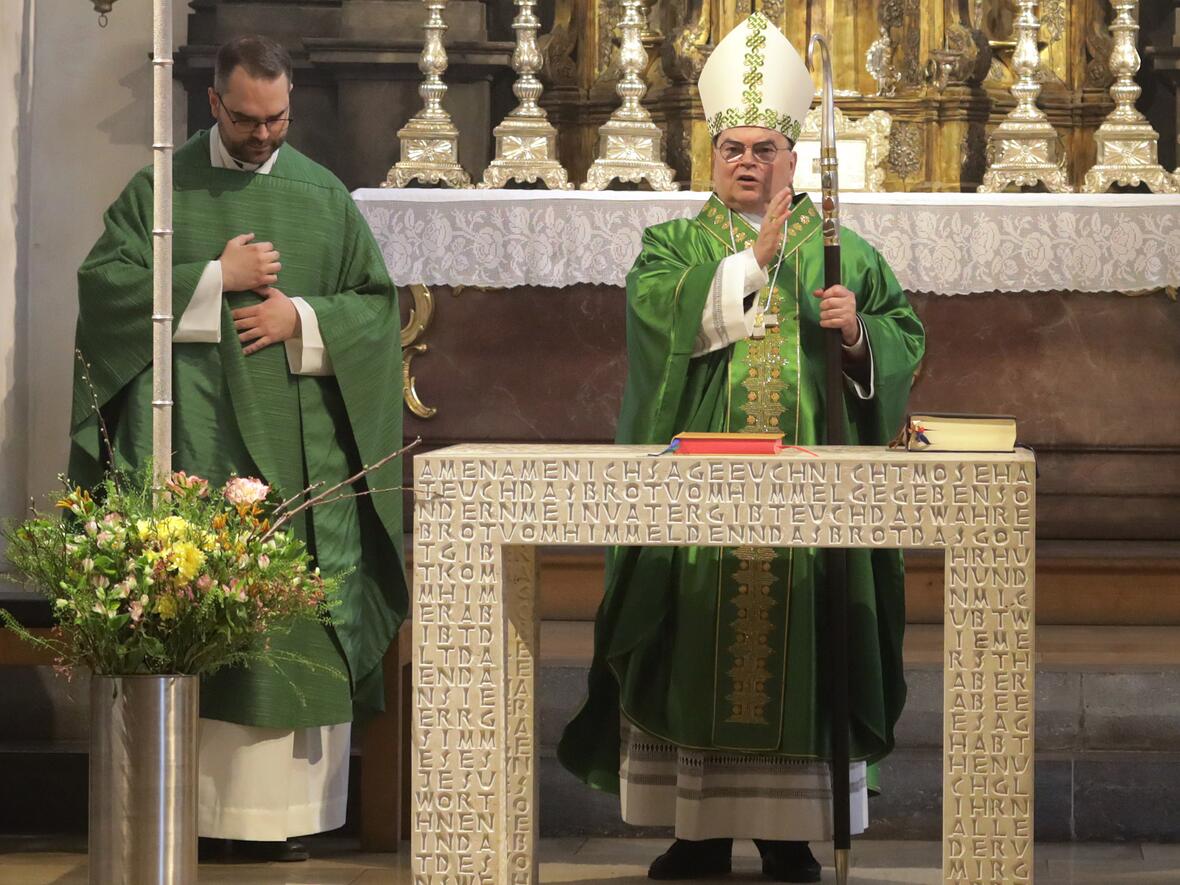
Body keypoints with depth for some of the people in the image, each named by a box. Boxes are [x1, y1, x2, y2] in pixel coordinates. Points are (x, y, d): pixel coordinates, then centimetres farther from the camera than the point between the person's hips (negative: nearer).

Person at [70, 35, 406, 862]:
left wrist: (302, 319, -8)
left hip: (296, 445, 2)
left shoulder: (325, 196, 11)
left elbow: (377, 304, 10)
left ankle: (280, 807, 2)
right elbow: (105, 281, -3)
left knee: (292, 620, -2)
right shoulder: (163, 188, 6)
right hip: (191, 434, -2)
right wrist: (218, 280, -9)